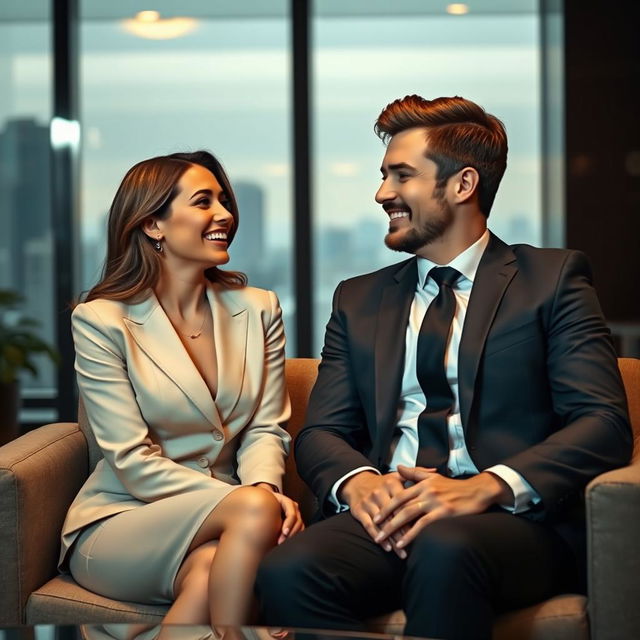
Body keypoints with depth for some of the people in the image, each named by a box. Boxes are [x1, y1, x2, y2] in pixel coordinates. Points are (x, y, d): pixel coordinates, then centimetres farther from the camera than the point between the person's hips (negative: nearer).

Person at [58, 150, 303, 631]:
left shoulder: (258, 309, 9)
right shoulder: (101, 321, -5)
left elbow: (266, 429, 6)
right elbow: (134, 464, -11)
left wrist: (265, 485, -19)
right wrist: (247, 502, -22)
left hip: (219, 519, 3)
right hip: (119, 523, -2)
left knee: (209, 574, -36)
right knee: (254, 510, -32)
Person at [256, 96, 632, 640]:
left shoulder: (553, 279, 9)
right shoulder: (359, 300, 22)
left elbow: (605, 423, -3)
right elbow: (321, 431, 16)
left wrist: (487, 487, -19)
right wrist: (358, 481, -9)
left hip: (515, 517, -3)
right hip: (386, 515, 3)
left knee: (444, 549, -38)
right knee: (287, 571, -29)